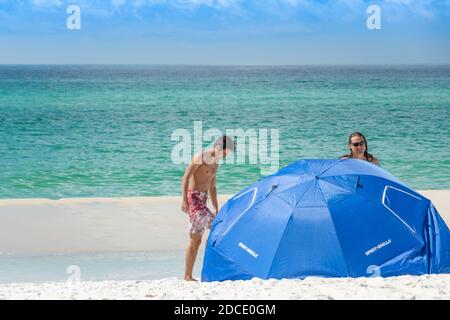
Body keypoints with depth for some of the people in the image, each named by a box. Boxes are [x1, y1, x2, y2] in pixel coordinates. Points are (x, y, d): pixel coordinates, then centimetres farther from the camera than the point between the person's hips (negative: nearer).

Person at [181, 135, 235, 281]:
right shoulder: (200, 157, -9)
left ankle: (188, 276, 9)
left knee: (195, 240, 7)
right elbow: (185, 177, -17)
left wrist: (216, 208, 25)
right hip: (193, 198, -9)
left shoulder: (215, 163, 18)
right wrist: (184, 200, -26)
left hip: (202, 201, 9)